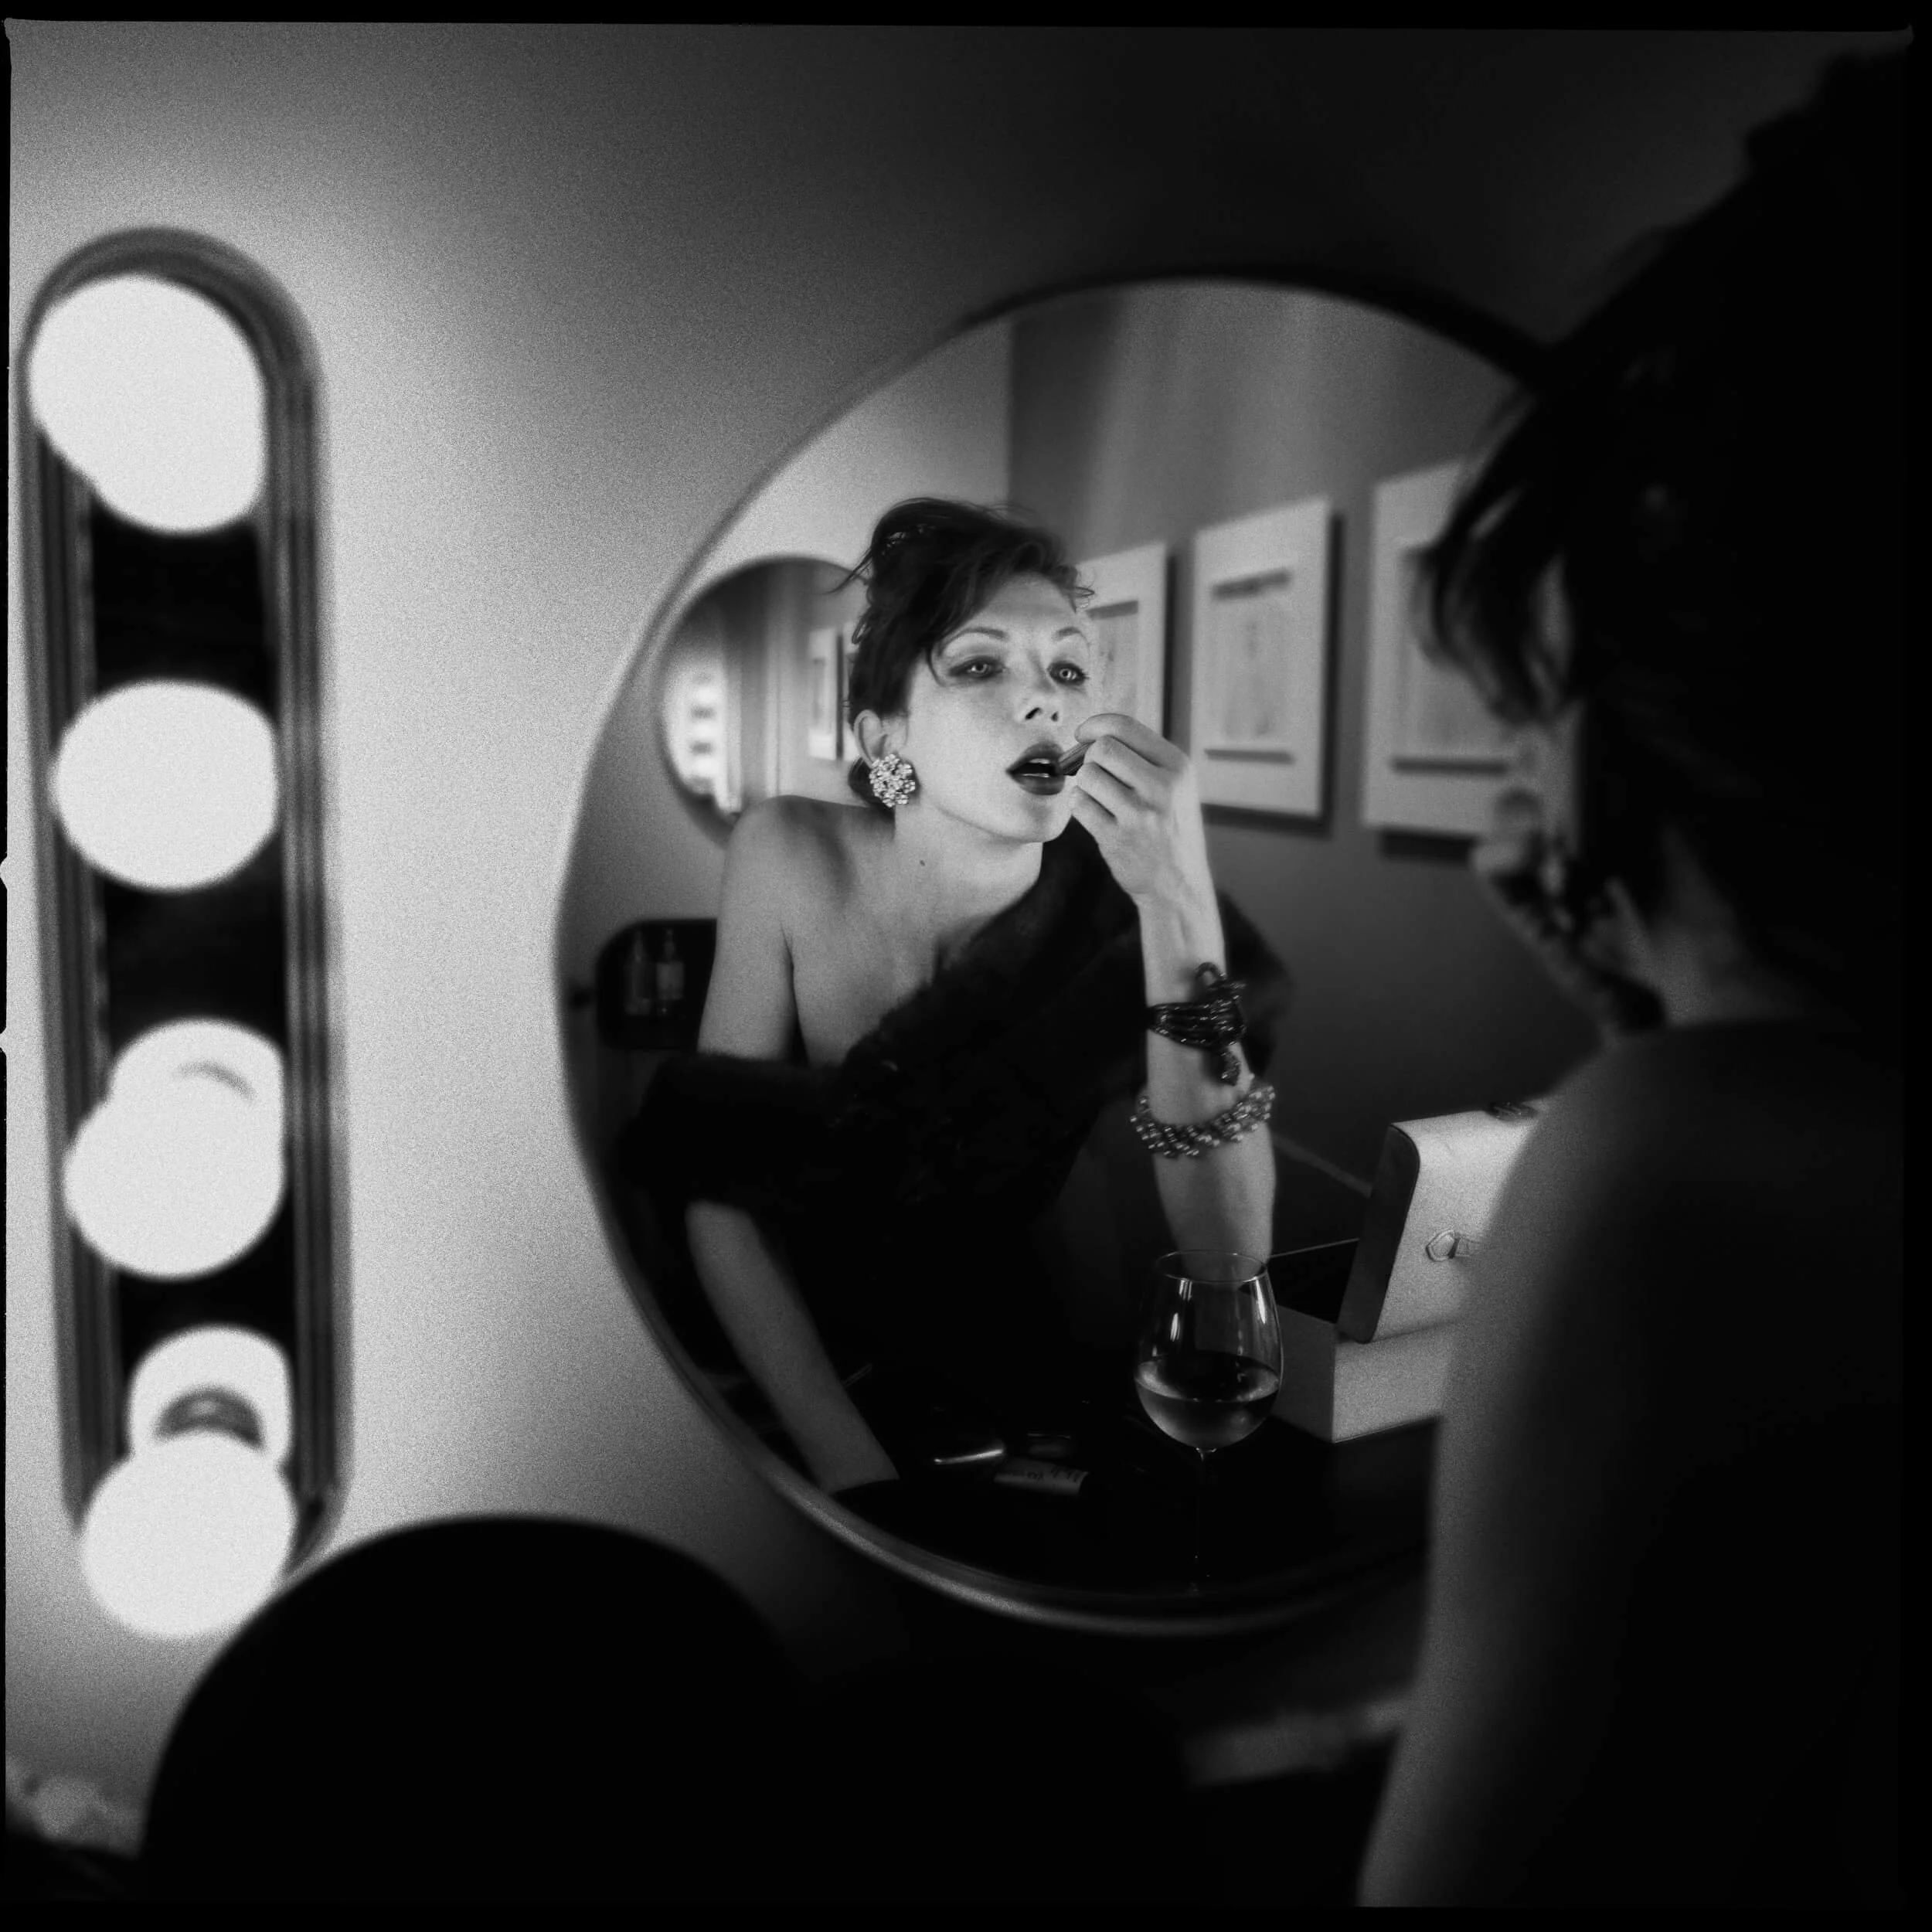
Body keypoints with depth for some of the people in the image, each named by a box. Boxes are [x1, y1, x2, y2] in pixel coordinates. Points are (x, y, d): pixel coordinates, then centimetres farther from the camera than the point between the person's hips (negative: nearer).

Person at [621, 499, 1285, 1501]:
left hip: (1005, 1408, 1)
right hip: (774, 1372, 0)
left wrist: (1182, 913, -33)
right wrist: (848, 1468, -20)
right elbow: (720, 1189, -10)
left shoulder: (1120, 907, -16)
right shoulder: (787, 856, -12)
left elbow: (1227, 1269, -24)